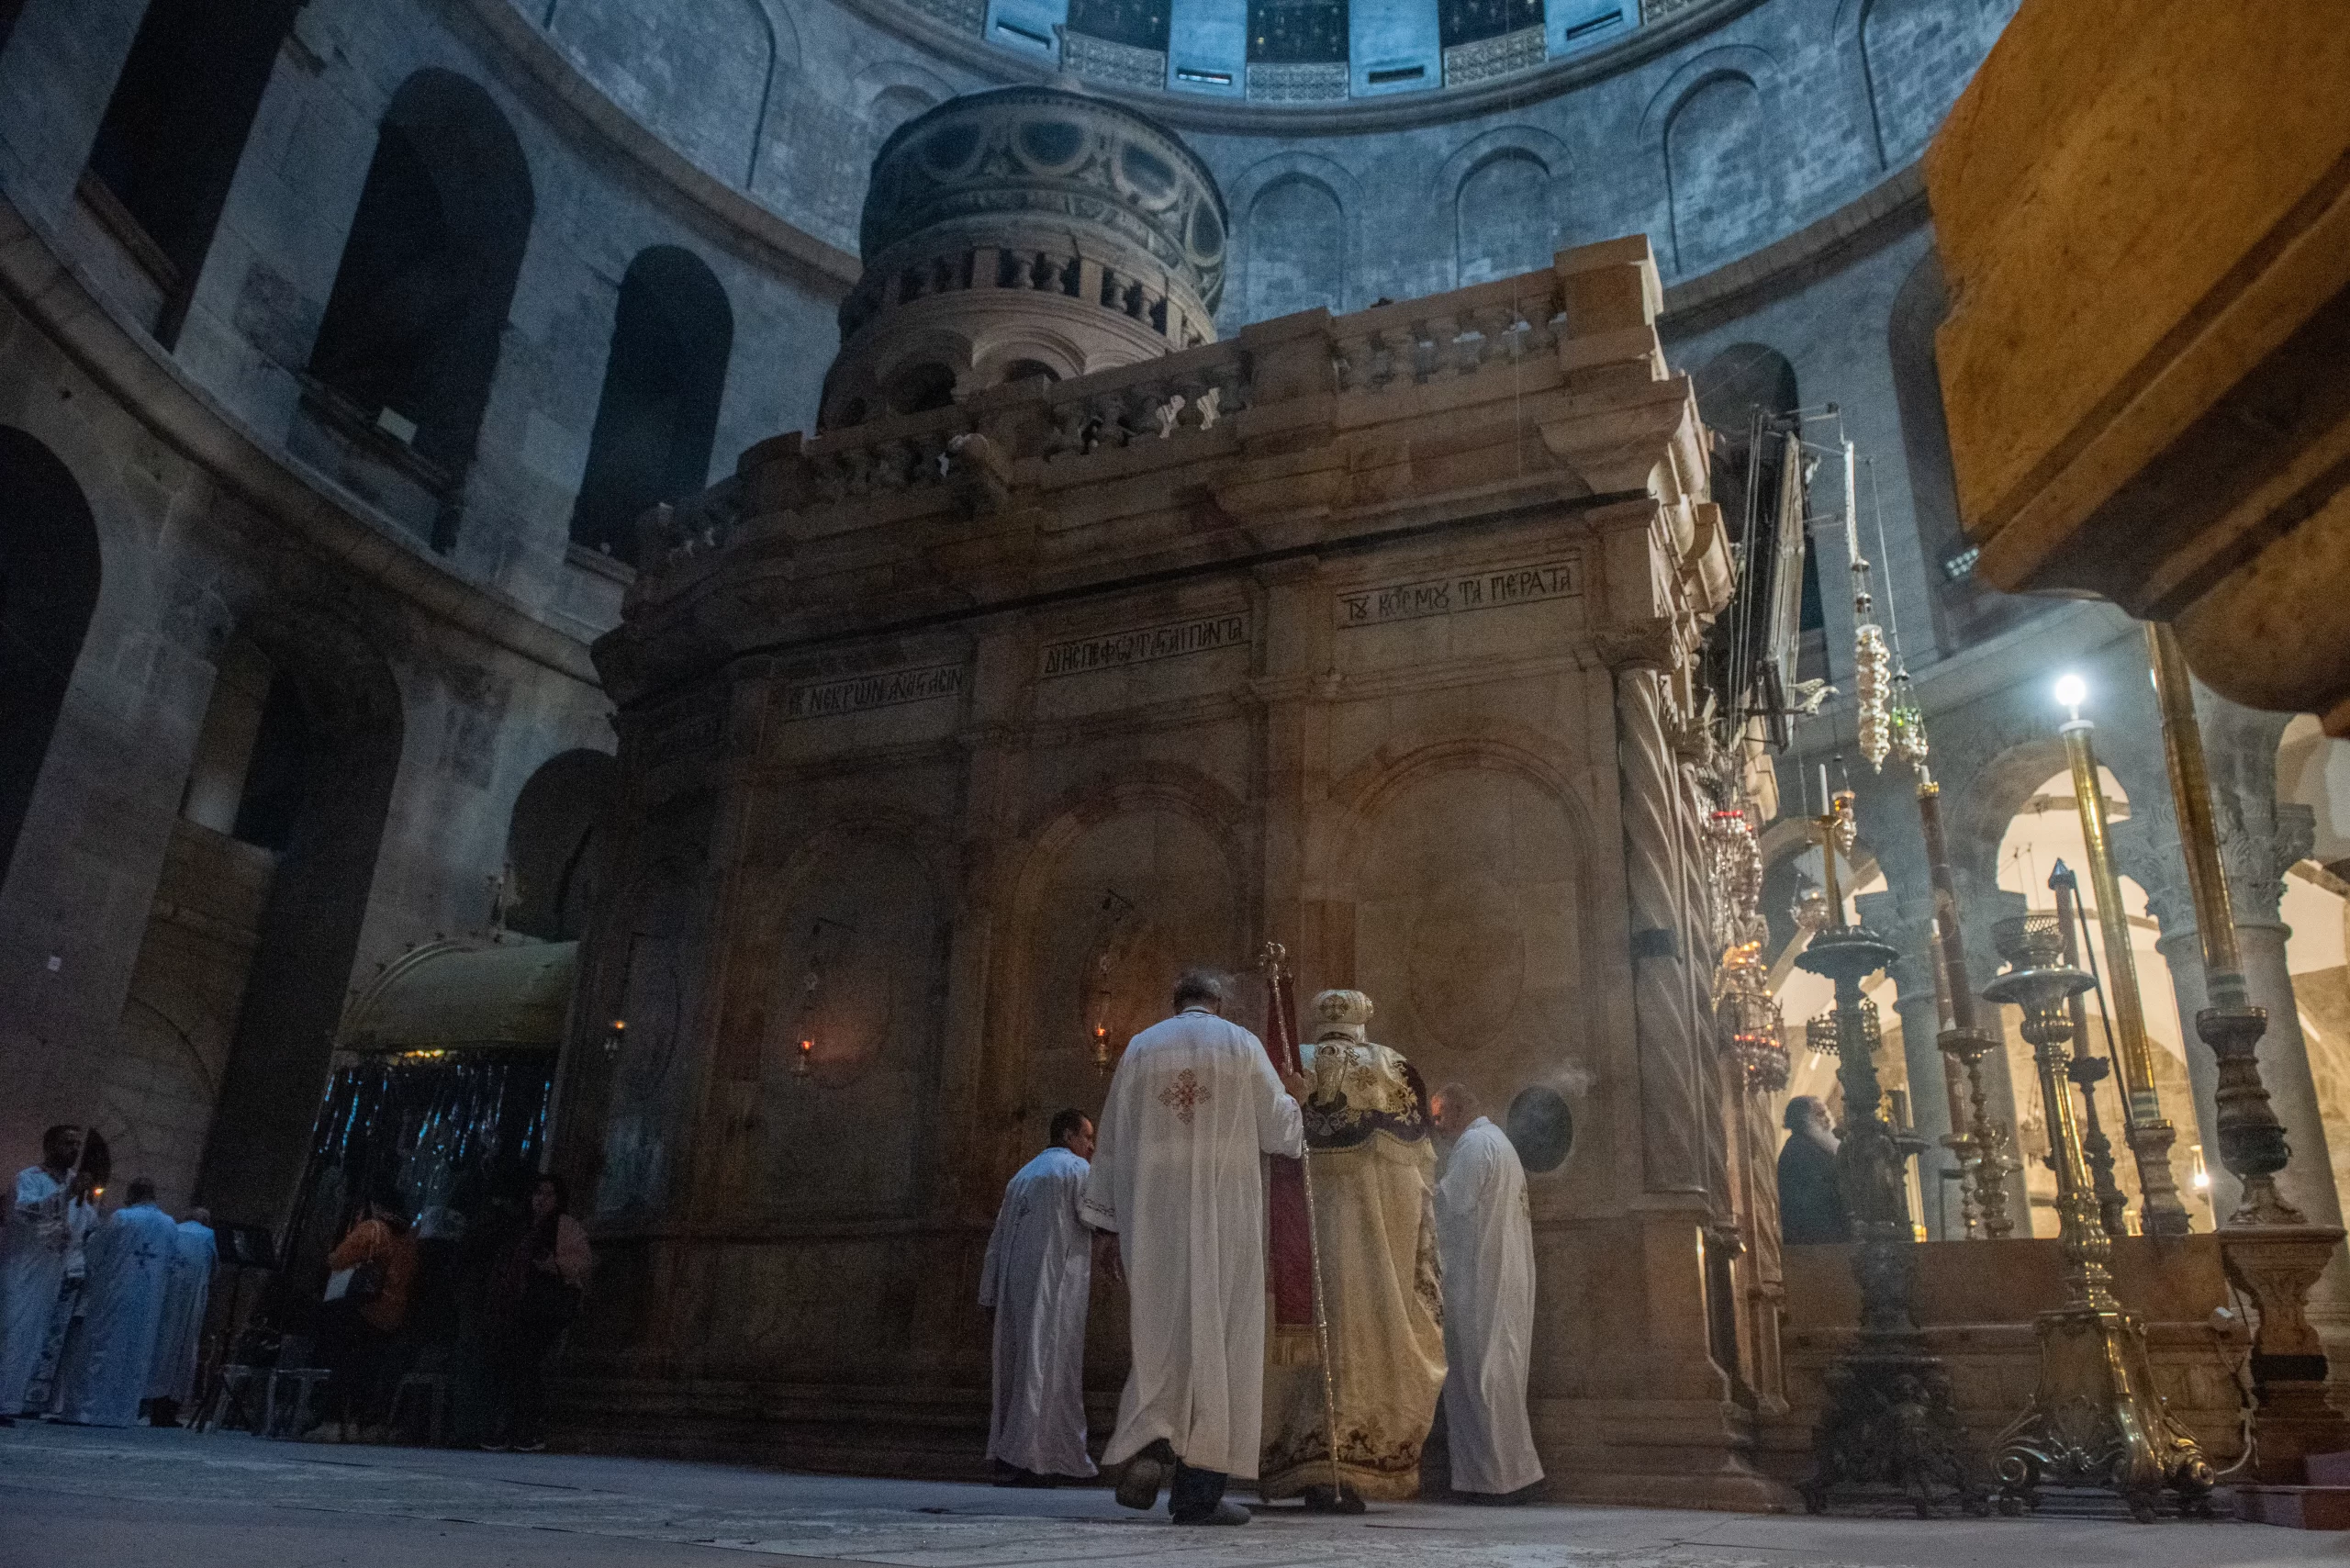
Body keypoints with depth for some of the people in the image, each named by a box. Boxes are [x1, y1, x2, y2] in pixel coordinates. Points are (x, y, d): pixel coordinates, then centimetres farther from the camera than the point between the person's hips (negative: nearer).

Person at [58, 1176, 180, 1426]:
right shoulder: (170, 1225, 5)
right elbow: (171, 1262, 10)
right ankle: (124, 1412, 11)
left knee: (101, 1348, 3)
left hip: (115, 1295, -4)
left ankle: (89, 1409, 1)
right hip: (148, 1301, 4)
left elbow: (95, 1246, 4)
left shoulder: (120, 1218, -9)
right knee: (135, 1354, 9)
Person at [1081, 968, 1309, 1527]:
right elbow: (1280, 1132, 3)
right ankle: (1198, 1490, 1)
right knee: (1217, 1337, 2)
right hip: (1224, 1216, -2)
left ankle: (1147, 1449, -9)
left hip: (1152, 1216, 2)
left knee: (1161, 1334, 12)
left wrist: (1109, 1220, 15)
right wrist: (1292, 1098, 25)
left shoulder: (1140, 1049, 9)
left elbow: (1112, 1142, 9)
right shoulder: (1242, 1045, 3)